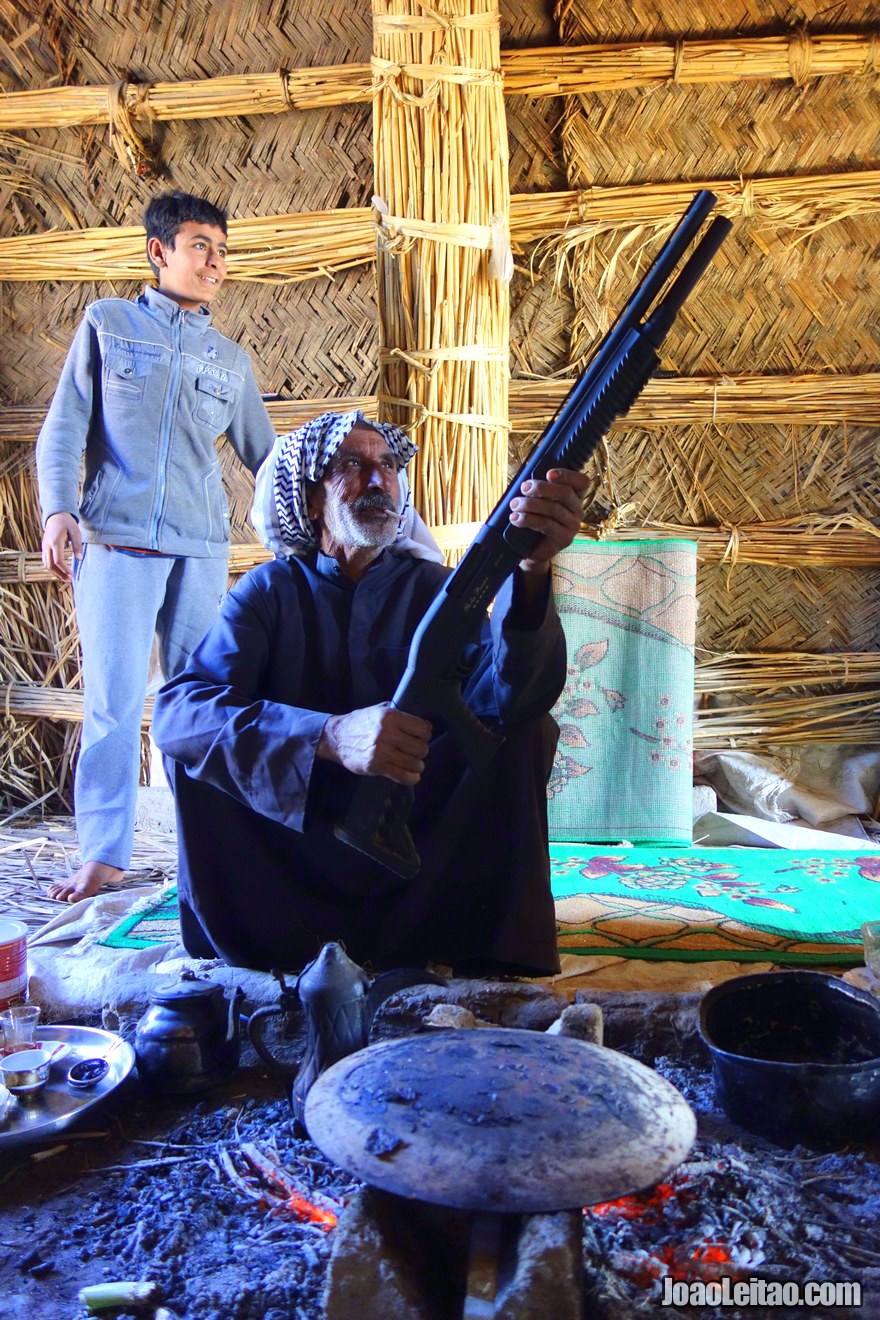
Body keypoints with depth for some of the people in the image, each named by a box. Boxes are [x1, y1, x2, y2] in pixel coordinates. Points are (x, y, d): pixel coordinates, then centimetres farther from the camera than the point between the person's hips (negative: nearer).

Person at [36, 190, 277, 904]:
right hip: (116, 539, -2)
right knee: (113, 699, -6)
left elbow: (264, 453, 23)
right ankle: (103, 853, 3)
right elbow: (65, 425, 6)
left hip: (202, 548, 3)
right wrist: (58, 509, -8)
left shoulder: (231, 359, 19)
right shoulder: (107, 323, 12)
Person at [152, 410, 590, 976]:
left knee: (528, 729, -19)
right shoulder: (269, 591, -4)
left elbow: (510, 694, -22)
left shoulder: (435, 588, -1)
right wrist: (330, 737, -40)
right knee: (198, 742, -21)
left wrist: (531, 570, -42)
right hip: (295, 844, 0)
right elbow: (175, 711, -23)